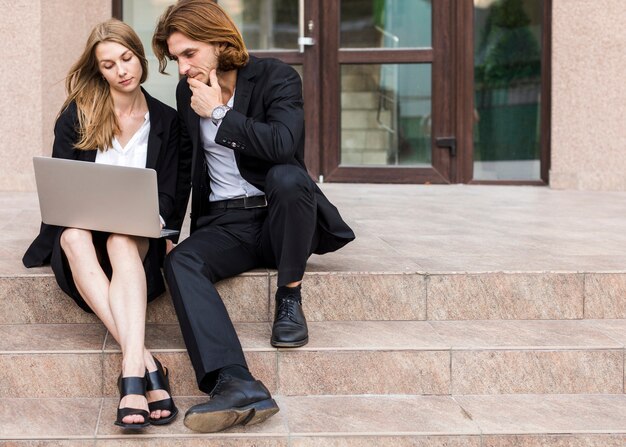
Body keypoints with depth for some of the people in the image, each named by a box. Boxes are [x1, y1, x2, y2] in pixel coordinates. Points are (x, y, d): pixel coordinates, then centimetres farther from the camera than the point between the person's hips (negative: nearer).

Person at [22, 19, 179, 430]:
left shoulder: (166, 120, 9)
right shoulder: (76, 116, 6)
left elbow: (169, 195, 5)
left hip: (137, 234, 0)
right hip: (79, 229, 0)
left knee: (122, 241, -37)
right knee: (74, 238, -37)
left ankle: (132, 368, -53)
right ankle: (147, 365, -48)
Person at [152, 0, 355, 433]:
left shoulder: (277, 77, -6)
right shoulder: (188, 91, 12)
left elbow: (283, 143, -24)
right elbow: (182, 166, 21)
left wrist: (219, 113, -15)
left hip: (276, 218, -4)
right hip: (225, 225, 4)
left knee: (286, 176, -37)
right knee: (180, 261, -28)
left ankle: (290, 298, -13)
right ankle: (237, 385, -46)